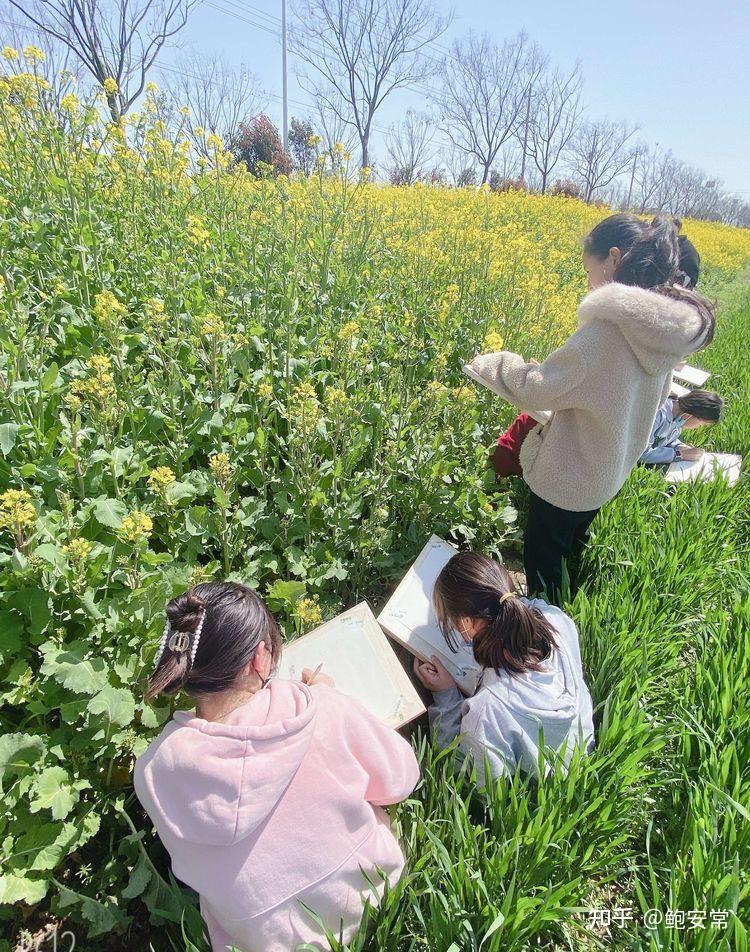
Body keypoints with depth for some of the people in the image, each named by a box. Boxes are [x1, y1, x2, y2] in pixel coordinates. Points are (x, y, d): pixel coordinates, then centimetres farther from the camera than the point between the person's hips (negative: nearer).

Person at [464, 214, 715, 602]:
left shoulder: (609, 326, -30)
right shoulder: (667, 327, -3)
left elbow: (537, 389, -26)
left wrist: (489, 365, -8)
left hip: (568, 477, -9)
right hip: (610, 473, 9)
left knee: (542, 561, 12)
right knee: (573, 548, 29)